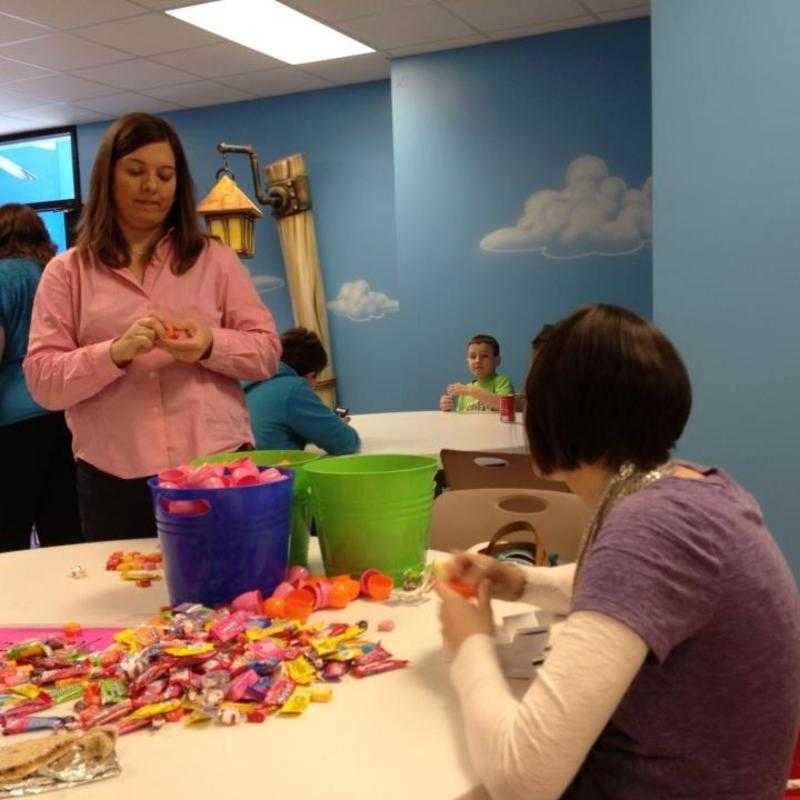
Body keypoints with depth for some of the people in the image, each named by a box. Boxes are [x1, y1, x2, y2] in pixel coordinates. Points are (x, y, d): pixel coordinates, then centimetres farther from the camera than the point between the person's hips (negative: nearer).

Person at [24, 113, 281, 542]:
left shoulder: (215, 258, 11)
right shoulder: (66, 272, 9)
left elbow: (268, 351, 7)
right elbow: (42, 380, 1)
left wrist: (211, 345, -13)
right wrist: (115, 353, -16)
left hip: (219, 464, 1)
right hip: (113, 480, 0)